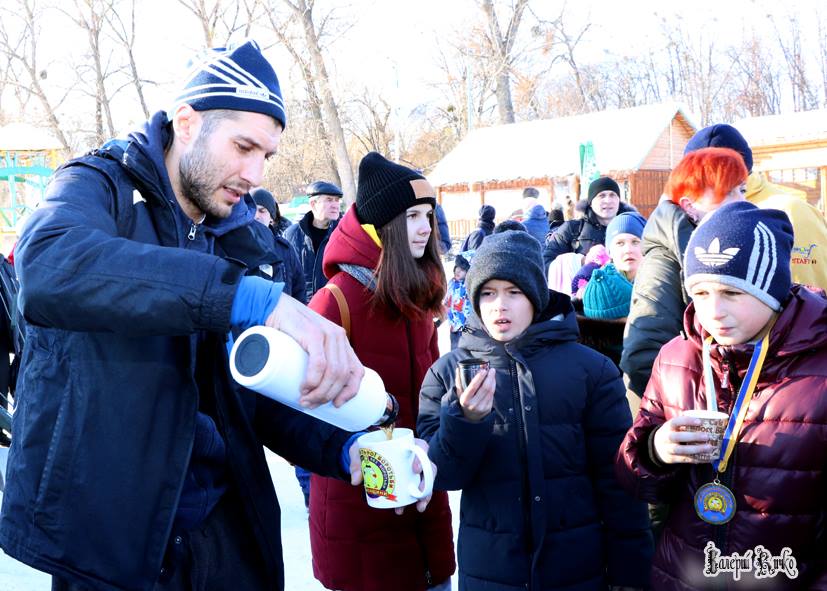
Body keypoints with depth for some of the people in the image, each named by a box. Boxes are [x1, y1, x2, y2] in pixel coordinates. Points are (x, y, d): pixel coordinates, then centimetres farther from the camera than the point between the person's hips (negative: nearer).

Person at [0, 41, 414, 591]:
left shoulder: (235, 240, 8)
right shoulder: (100, 185, -7)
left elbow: (255, 394, 9)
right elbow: (47, 266, -32)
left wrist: (341, 450, -9)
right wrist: (253, 298, -40)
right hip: (104, 533, -5)